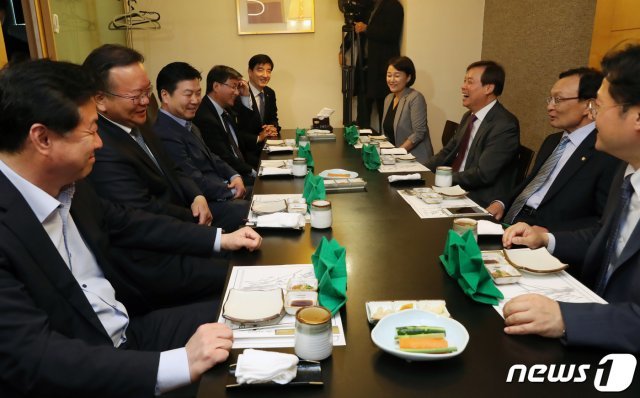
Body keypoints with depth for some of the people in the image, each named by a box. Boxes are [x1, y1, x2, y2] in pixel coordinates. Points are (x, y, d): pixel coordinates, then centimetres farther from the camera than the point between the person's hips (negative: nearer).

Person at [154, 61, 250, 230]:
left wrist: (234, 176, -1)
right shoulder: (165, 136, -23)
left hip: (220, 192, 10)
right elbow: (197, 185, -23)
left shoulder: (188, 124, 8)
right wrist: (232, 191, -10)